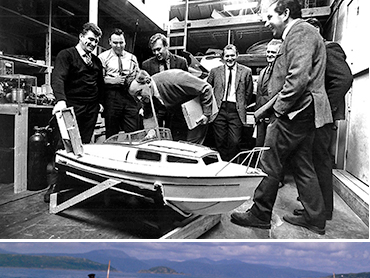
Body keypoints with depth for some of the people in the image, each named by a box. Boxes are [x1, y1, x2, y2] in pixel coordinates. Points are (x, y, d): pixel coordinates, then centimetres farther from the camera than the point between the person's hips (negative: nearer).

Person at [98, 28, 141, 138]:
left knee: (134, 132, -2)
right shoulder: (103, 57, 6)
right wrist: (114, 80, -15)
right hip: (112, 95, -2)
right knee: (112, 133, 3)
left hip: (130, 95, 3)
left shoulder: (132, 58, 18)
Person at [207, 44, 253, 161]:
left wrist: (242, 106, 9)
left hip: (236, 111, -1)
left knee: (234, 142, -6)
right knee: (220, 142, 2)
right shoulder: (215, 71, 9)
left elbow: (249, 92, 13)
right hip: (219, 110, 1)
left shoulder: (246, 71, 7)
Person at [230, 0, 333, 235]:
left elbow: (298, 78, -22)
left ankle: (260, 215, 9)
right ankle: (315, 219, 22)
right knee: (303, 167, 13)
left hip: (294, 112, -10)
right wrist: (268, 106, 14)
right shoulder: (303, 33, 24)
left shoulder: (299, 32, -8)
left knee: (270, 166, -3)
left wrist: (278, 108, -14)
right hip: (305, 113, 10)